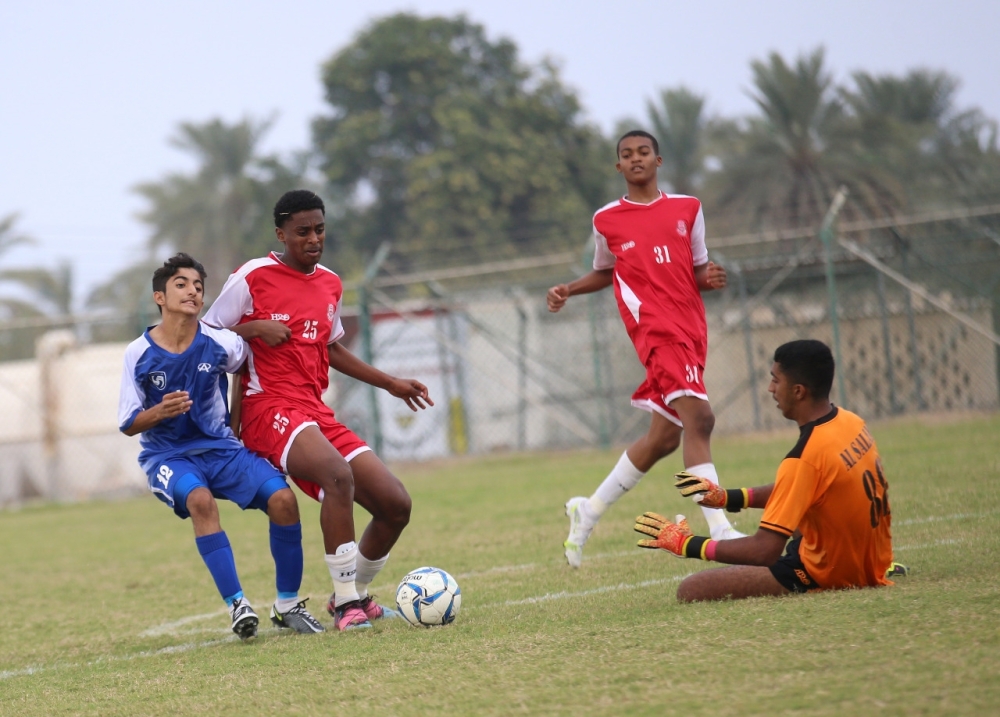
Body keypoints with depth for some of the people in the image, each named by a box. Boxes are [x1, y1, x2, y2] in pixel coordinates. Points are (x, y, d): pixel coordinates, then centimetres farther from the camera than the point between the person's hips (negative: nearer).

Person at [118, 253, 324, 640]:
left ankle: (287, 605, -2)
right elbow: (128, 426, -5)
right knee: (200, 499, -36)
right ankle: (236, 605, -32)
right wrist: (160, 412, -24)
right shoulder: (139, 354, -10)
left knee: (282, 498, -19)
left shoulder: (219, 343, -7)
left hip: (219, 447, 3)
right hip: (166, 455, -3)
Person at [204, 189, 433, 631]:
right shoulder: (253, 278, -5)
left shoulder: (330, 284, 15)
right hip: (269, 410, -7)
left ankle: (357, 594, 22)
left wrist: (391, 384, 30)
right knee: (339, 474, -35)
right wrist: (256, 328, -15)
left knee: (396, 505, -2)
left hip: (316, 413, 7)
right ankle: (345, 604, -25)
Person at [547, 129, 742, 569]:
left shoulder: (687, 209, 12)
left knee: (664, 437, 8)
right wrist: (568, 290, 7)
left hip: (691, 330, 5)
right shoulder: (607, 220, 8)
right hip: (654, 328, -5)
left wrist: (710, 278, -6)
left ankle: (589, 511, 25)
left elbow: (698, 270, 16)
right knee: (698, 417, -22)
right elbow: (605, 273, 23)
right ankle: (720, 531, -26)